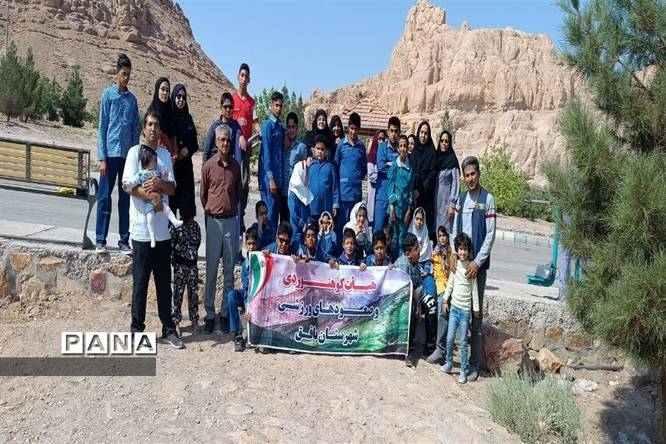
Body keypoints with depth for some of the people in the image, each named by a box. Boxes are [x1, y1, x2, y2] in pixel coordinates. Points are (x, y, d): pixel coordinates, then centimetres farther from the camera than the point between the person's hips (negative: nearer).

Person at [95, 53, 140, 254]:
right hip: (111, 153, -4)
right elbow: (102, 127, -3)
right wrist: (102, 157, -8)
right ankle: (100, 240, 10)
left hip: (128, 155, 4)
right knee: (104, 197, 1)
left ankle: (124, 240, 14)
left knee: (126, 199, 7)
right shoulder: (108, 94, 0)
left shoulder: (132, 99, 11)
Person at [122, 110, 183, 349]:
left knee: (164, 282, 11)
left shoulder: (166, 155, 13)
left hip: (163, 229, 4)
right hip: (142, 229, -4)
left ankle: (168, 328, 20)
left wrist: (160, 183, -13)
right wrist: (149, 195, -21)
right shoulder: (135, 152, -1)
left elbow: (172, 189, 6)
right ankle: (137, 329, 15)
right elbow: (128, 185, -10)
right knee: (140, 282, 2)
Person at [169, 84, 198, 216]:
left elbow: (195, 143, 13)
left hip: (186, 164, 4)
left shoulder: (188, 118, 13)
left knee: (187, 197, 1)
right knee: (171, 196, -6)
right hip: (171, 163, -4)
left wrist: (188, 149, -6)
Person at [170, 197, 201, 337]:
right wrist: (173, 262, -9)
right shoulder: (176, 226, -10)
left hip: (192, 265, 4)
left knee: (193, 293, 9)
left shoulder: (195, 225, 3)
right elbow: (171, 245, -9)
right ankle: (176, 322, 13)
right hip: (180, 265, -4)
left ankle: (194, 321, 19)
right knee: (178, 293, 3)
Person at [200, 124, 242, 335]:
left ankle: (226, 313, 16)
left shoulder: (236, 165, 6)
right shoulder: (208, 166, -1)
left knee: (230, 269, 6)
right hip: (214, 221, -2)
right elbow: (202, 194, 9)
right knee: (211, 269, 3)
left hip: (232, 221, 2)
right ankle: (209, 314, 12)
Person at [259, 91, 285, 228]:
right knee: (269, 213, -5)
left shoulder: (281, 127, 15)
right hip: (269, 177, -7)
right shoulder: (267, 125, -7)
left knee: (276, 212, 10)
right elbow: (266, 153, -12)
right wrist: (271, 178, -16)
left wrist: (279, 178, 10)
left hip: (279, 177, 7)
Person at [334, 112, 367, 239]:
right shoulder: (341, 145, 2)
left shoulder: (361, 146, 9)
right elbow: (336, 165, 8)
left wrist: (359, 177, 7)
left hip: (357, 188, 3)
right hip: (344, 188, -2)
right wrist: (341, 179, 5)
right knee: (343, 219, -1)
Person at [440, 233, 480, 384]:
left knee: (463, 342, 2)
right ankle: (449, 363, 22)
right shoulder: (455, 265, 2)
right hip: (454, 307, 3)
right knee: (449, 338, 4)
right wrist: (445, 300, 13)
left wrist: (476, 308, -3)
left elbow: (474, 289, -4)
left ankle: (463, 370, 11)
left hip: (465, 310, -3)